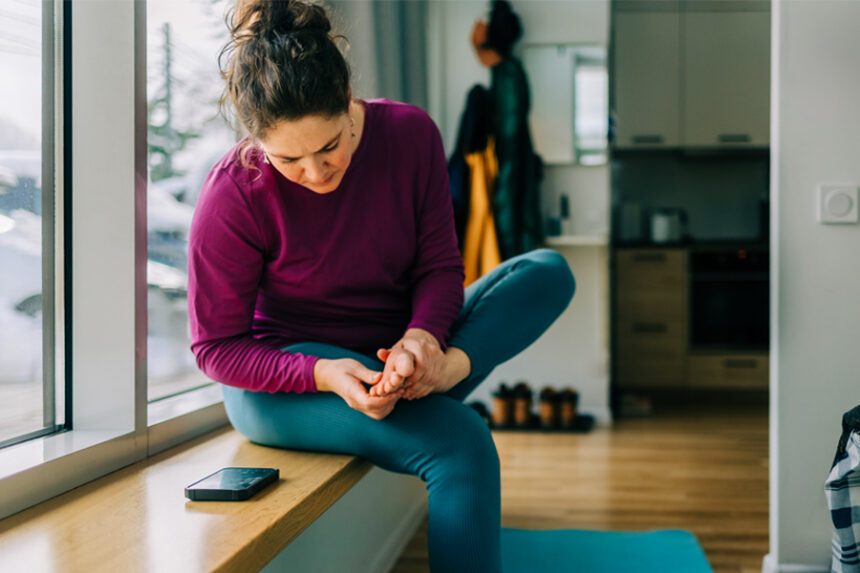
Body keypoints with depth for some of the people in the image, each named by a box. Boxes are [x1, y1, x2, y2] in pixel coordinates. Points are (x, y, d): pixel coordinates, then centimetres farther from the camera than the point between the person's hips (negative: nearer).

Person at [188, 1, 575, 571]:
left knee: (549, 272, -11)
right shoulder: (234, 195, -18)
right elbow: (217, 347, -11)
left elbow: (439, 264, -2)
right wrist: (323, 375, -29)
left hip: (394, 359, 6)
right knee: (462, 444, -31)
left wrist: (422, 338, -24)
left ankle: (447, 372, -31)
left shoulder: (410, 134, -8)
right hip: (284, 384, -5)